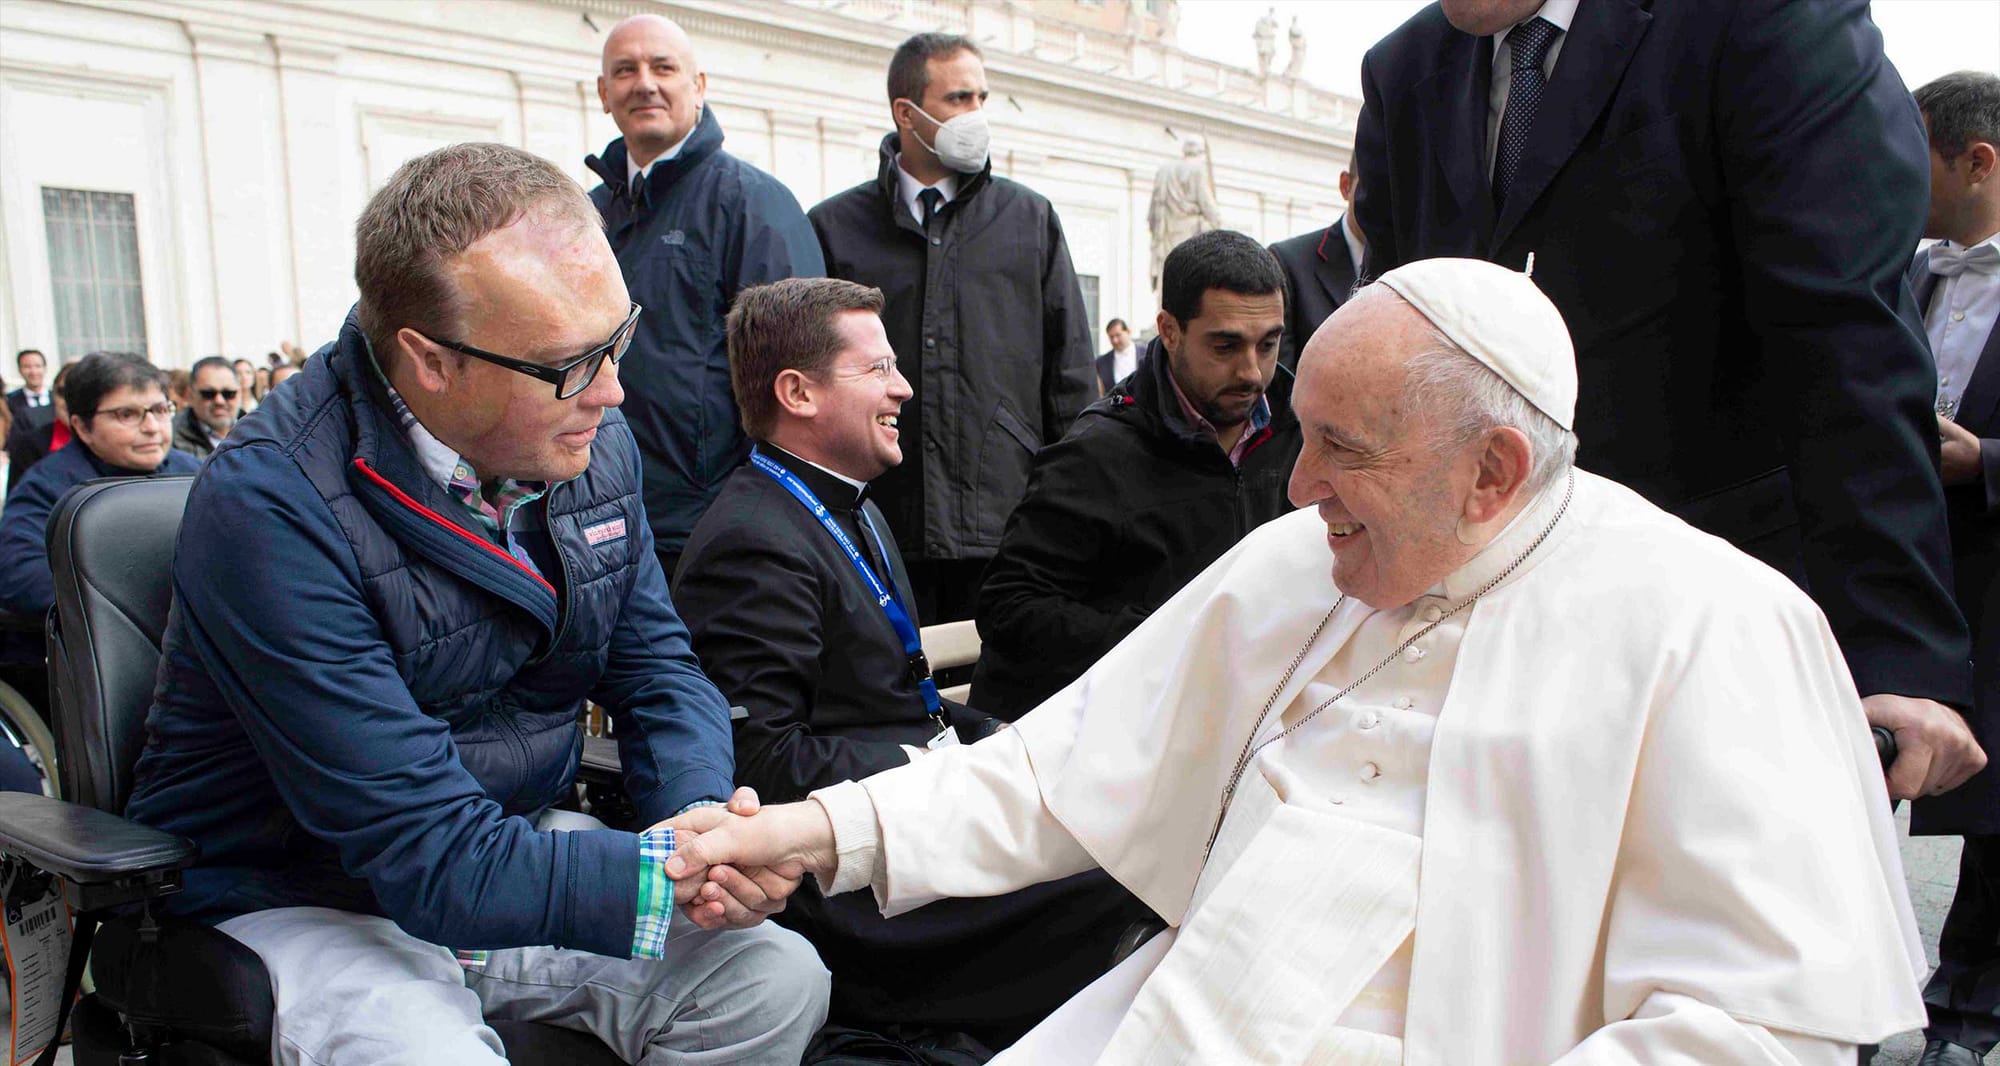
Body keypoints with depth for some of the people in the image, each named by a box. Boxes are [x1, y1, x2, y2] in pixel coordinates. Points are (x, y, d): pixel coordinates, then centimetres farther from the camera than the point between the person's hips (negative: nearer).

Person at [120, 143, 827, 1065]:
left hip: (521, 855, 5)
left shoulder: (593, 441, -5)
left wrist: (703, 820, -17)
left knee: (780, 980, -12)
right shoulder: (269, 504, -27)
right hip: (302, 906, -5)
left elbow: (655, 666, 4)